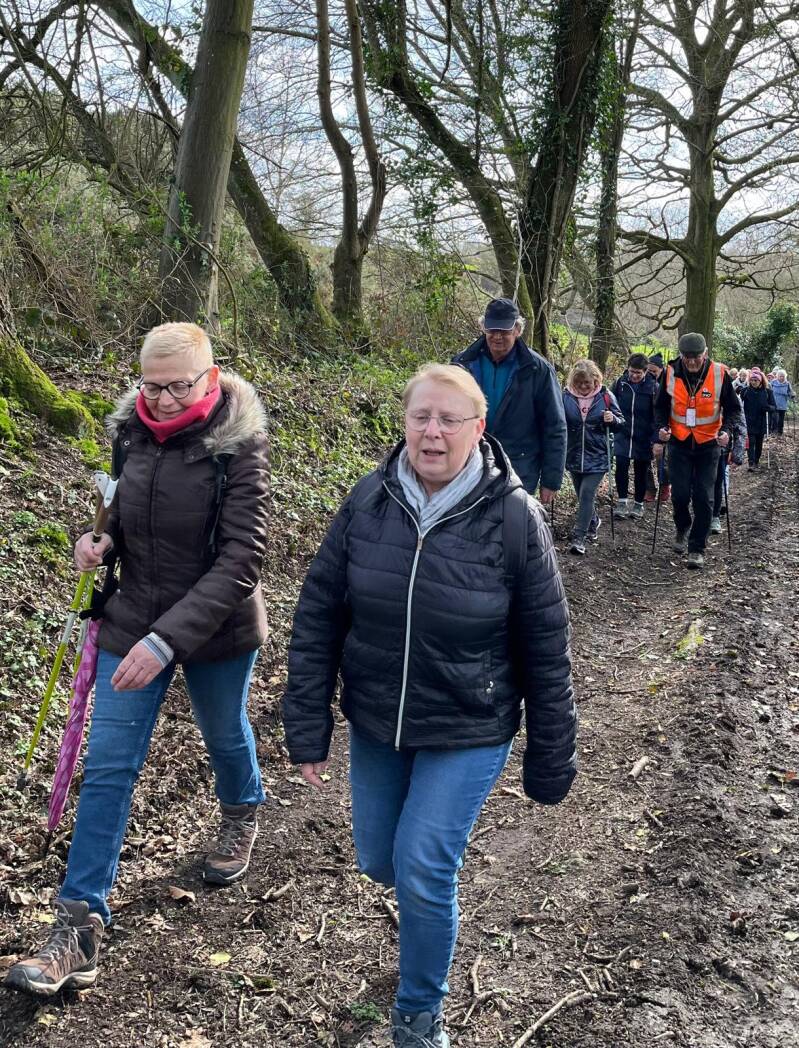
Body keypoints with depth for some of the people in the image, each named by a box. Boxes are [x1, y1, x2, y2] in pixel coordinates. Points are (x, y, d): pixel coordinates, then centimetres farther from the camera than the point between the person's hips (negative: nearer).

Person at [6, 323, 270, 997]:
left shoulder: (238, 445, -20)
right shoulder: (131, 430, -5)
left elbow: (241, 561, -26)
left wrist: (166, 640, -33)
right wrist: (101, 542, -10)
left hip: (216, 629, -3)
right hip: (133, 622, 4)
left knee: (225, 736, 21)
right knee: (108, 765, 2)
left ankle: (242, 815, 55)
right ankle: (81, 924, 10)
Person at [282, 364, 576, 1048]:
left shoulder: (514, 516, -16)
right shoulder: (369, 500, -8)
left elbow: (545, 650, -8)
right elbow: (318, 616, -2)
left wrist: (550, 763, -3)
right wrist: (309, 729, -3)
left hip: (469, 733, -4)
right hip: (374, 725, 4)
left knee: (422, 875, -5)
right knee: (379, 862, 16)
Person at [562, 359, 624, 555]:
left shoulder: (605, 397, -4)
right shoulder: (565, 397, -4)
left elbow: (620, 423, 4)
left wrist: (613, 419, -18)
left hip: (597, 456, -3)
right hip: (574, 456, 3)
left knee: (586, 494, -11)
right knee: (583, 495, 16)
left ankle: (578, 537, -7)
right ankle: (593, 523, 42)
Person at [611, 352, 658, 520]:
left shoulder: (653, 387, -7)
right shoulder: (620, 383, -3)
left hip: (643, 437, -1)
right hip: (623, 434, 1)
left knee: (641, 470, 8)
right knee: (621, 465, -12)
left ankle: (638, 503, 23)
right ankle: (622, 501, 3)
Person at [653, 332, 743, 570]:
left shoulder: (719, 374, -12)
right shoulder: (670, 373, -9)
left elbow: (733, 408, -1)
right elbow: (661, 406, 6)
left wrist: (725, 429, -17)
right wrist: (662, 429, -10)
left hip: (708, 445, -1)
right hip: (679, 443, 1)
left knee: (703, 498, -3)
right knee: (680, 494, -1)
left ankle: (697, 548, 6)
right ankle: (682, 528, 30)